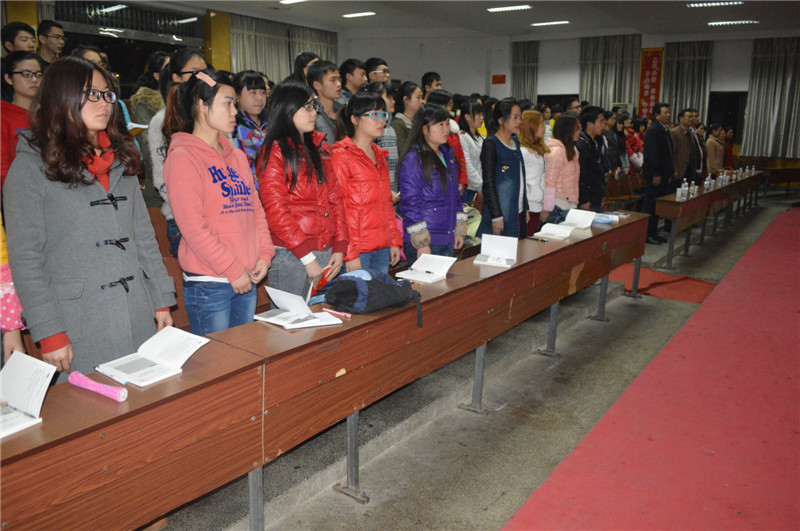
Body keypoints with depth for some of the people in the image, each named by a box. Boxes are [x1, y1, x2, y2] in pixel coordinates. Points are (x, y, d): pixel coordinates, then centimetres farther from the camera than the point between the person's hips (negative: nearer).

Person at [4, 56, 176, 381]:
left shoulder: (121, 159, 13)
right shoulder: (31, 167, -4)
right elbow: (25, 259, -7)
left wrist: (162, 301, 10)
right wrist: (49, 333, -12)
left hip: (139, 322, 5)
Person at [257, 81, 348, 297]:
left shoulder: (319, 147, 15)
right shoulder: (274, 152, -5)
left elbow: (335, 197, 12)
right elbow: (275, 211, -11)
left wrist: (340, 247, 3)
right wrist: (307, 257, -14)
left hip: (326, 253, 6)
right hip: (290, 255, -6)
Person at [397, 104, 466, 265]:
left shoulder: (447, 156, 14)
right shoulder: (413, 159, -12)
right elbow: (410, 204, -16)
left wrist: (459, 230, 16)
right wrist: (421, 243, -18)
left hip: (447, 240, 8)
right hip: (424, 241, -8)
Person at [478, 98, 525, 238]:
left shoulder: (515, 142, 15)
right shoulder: (491, 144, -9)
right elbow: (488, 184, -13)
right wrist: (496, 216, -17)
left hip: (518, 212, 7)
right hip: (500, 210, -7)